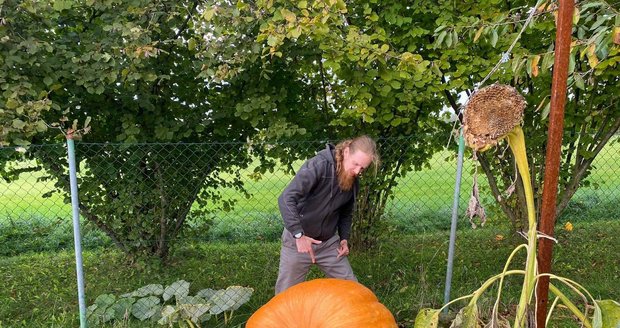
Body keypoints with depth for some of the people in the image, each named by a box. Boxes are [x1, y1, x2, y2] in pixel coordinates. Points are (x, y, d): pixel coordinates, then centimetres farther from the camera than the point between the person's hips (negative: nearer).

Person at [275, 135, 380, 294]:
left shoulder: (353, 182, -1)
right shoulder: (319, 165, -23)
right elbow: (286, 199, -29)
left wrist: (344, 238, 4)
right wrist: (299, 235, -31)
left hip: (329, 242, 5)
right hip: (298, 240, -5)